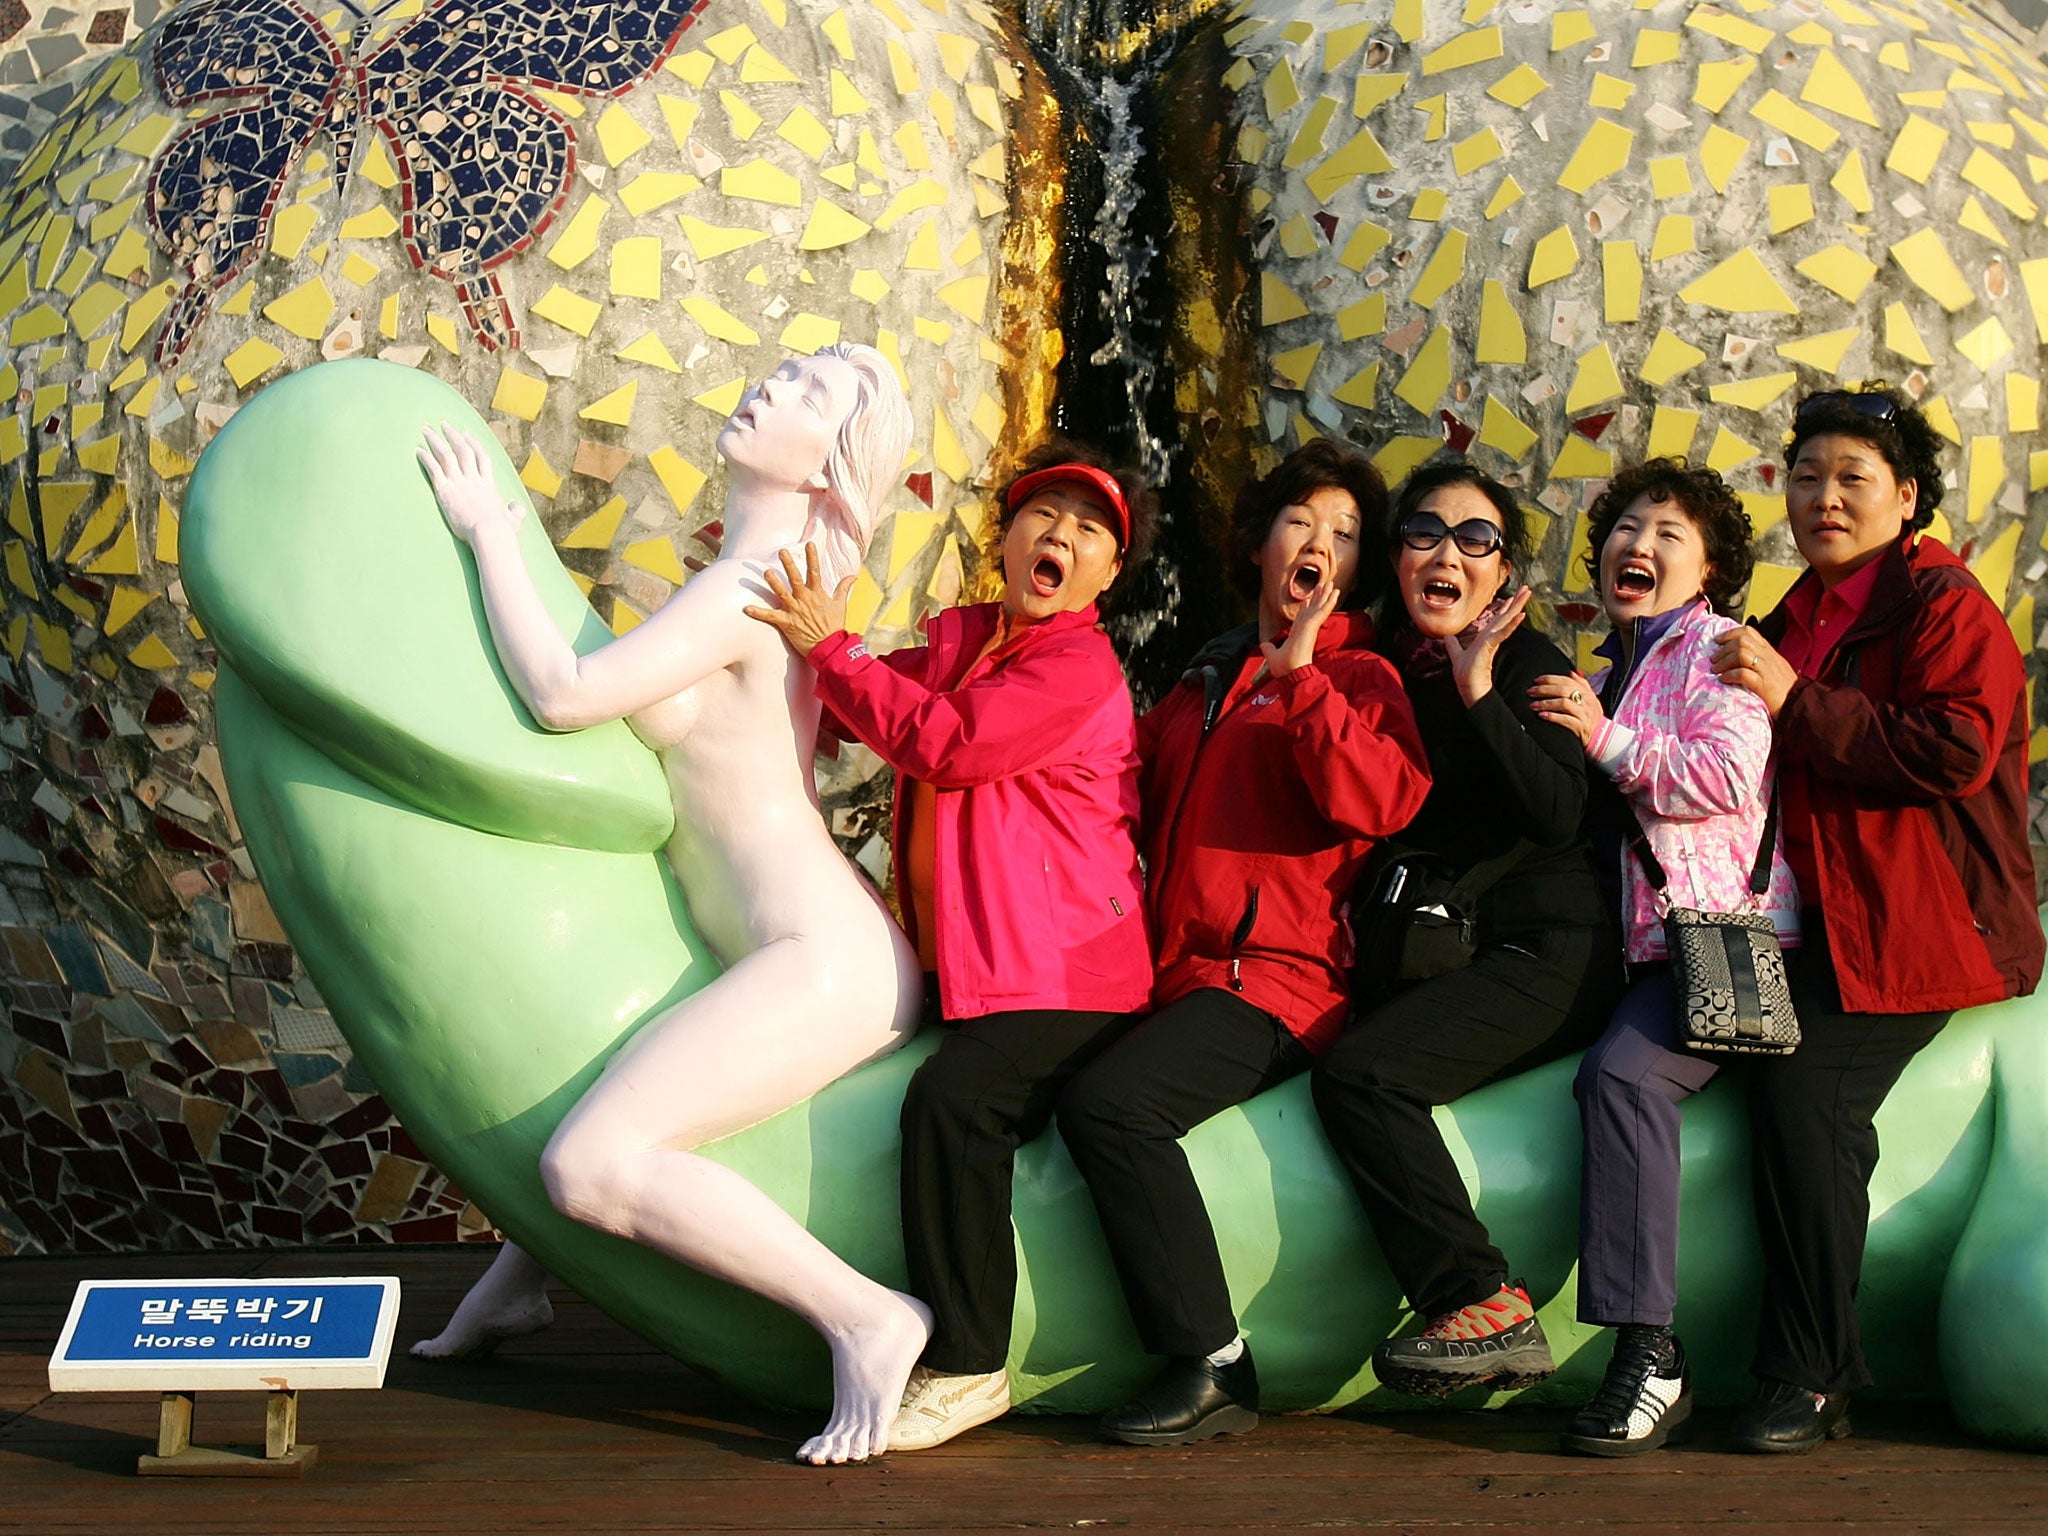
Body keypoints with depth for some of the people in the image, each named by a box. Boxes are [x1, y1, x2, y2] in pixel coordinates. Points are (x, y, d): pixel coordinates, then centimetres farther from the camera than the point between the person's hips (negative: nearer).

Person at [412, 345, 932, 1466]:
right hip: (816, 958, 11)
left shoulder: (750, 584, -17)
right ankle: (516, 1274, 39)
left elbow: (563, 694, -23)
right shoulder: (778, 575, 13)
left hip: (820, 963, -11)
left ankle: (864, 1317, -19)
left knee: (590, 1163, -24)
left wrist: (490, 534, -11)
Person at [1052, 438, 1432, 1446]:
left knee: (1111, 1100, -31)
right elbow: (1147, 807, 37)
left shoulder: (1358, 676, 7)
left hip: (1276, 980, -7)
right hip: (1168, 973, 7)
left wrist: (1300, 672, -13)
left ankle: (1211, 1368, -21)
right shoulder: (1206, 679, 25)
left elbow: (1374, 802, -15)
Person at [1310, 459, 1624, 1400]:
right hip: (1427, 959, 7)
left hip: (1542, 959, -7)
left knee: (1360, 1073, -25)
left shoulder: (1526, 662, -4)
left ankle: (1487, 1308, -20)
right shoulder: (1385, 667, 13)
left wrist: (1481, 692, -22)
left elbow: (1558, 814, -18)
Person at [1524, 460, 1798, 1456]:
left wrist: (1607, 742, -9)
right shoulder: (1609, 673, 27)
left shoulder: (1716, 648, 2)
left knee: (1620, 1070, -30)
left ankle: (1647, 1356, -32)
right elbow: (1568, 816, 36)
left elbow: (1726, 776, -14)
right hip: (1646, 948, 9)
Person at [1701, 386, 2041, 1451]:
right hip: (1811, 920, 7)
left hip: (1918, 925, -7)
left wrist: (1797, 704, -14)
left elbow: (1954, 753, -16)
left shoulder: (1944, 606, 0)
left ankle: (1808, 1380, -14)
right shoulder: (1790, 625, 25)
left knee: (1804, 1089, -27)